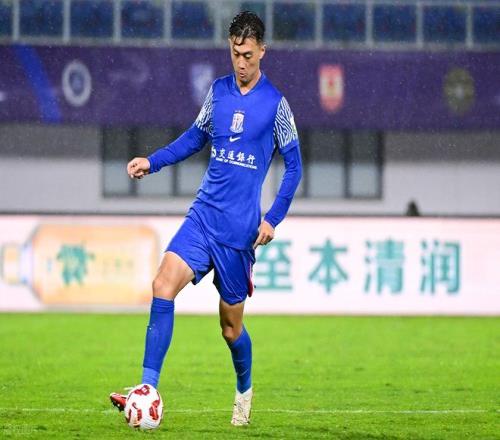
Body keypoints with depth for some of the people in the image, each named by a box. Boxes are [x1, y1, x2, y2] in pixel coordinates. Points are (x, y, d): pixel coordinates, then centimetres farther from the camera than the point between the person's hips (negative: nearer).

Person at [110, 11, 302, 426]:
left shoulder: (275, 104, -4)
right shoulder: (218, 91, 8)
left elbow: (294, 166, 1)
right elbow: (196, 137, 22)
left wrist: (273, 220, -6)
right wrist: (152, 162, 9)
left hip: (240, 228, -3)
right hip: (203, 215, 3)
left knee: (231, 324, 7)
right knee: (164, 284, -19)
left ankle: (244, 390, 36)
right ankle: (149, 389, -22)